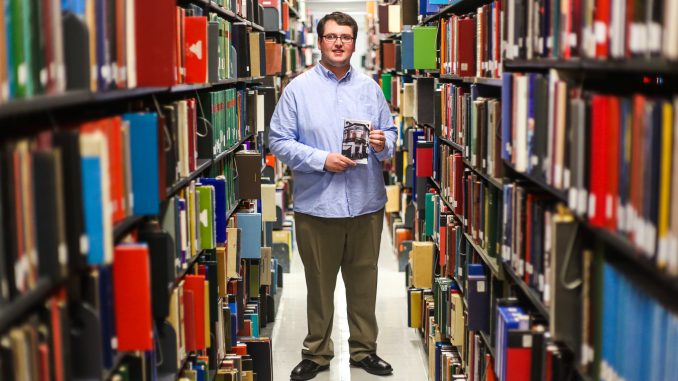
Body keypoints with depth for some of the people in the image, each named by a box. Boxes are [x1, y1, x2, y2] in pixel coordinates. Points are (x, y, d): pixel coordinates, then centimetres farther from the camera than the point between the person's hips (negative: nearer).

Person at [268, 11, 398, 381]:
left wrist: (383, 144, -13)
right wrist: (322, 160, -17)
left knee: (364, 284, 12)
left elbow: (390, 134, 11)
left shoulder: (370, 87, 8)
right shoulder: (298, 88, -2)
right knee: (319, 285, 10)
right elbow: (279, 141, -6)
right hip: (317, 205, -2)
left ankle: (364, 349, 28)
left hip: (366, 204, 3)